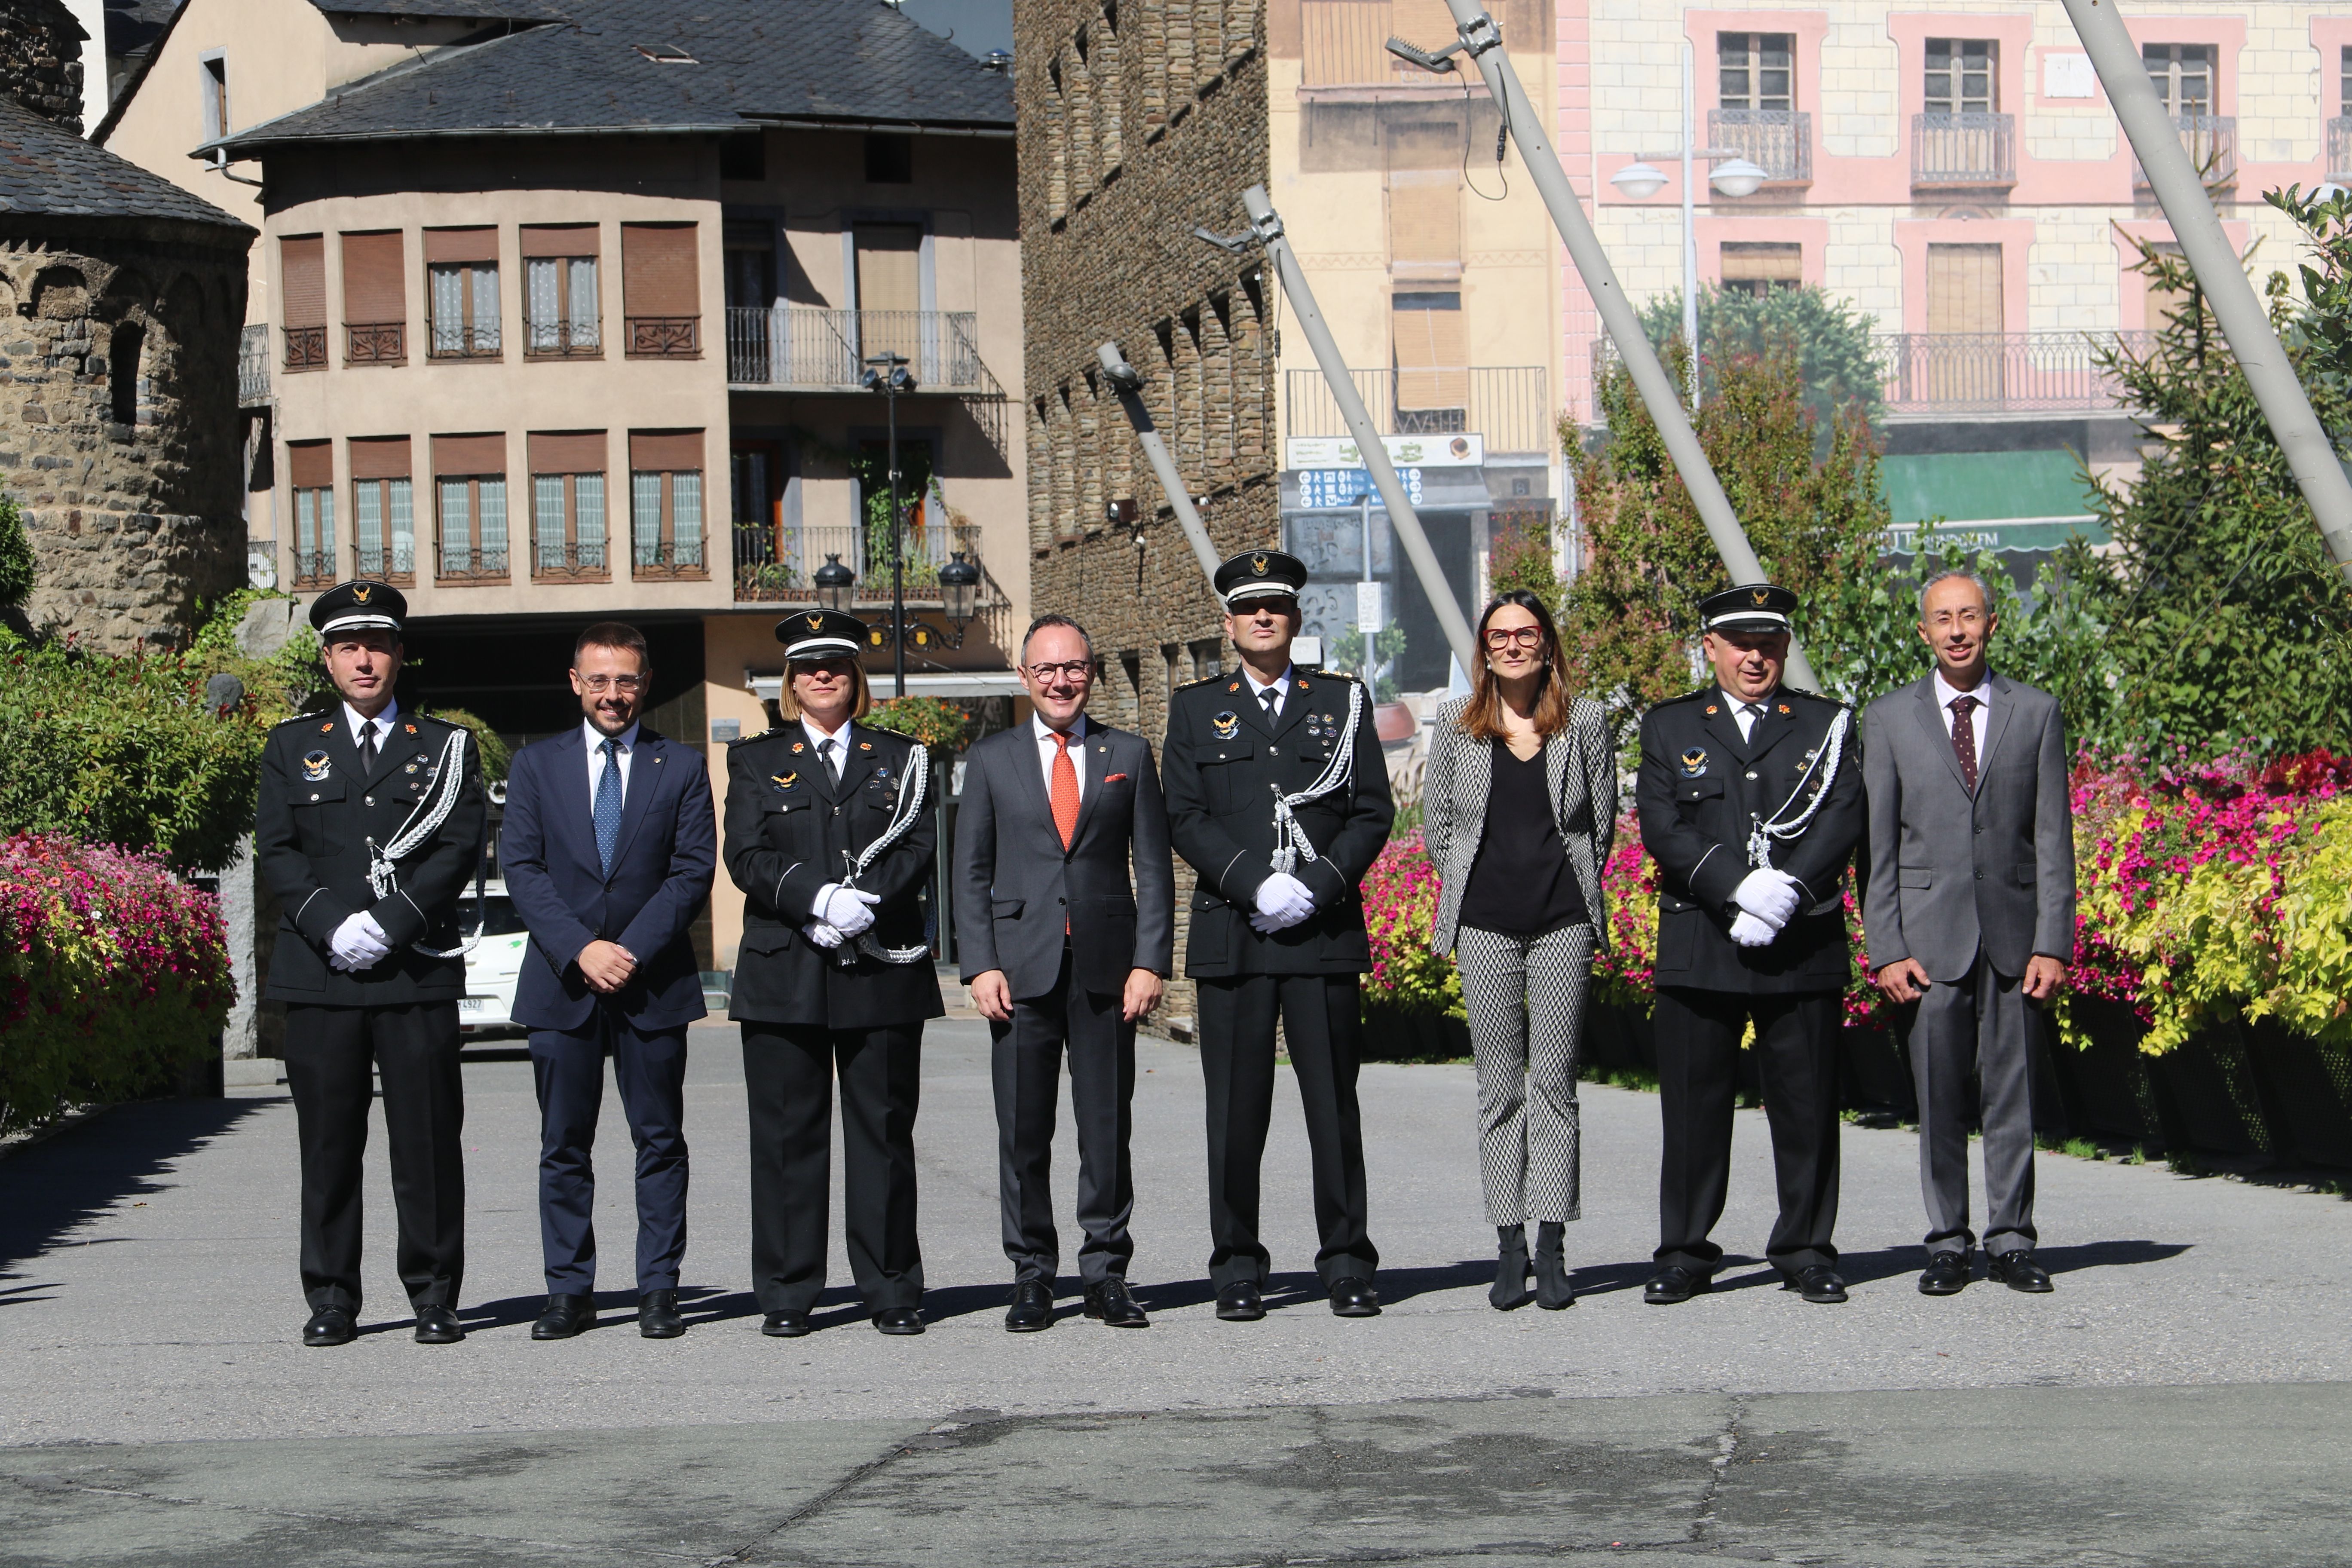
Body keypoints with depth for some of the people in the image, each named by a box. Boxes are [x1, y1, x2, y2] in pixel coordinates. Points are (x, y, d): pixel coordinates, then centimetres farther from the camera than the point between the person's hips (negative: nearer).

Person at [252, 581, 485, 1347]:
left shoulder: (446, 748, 11)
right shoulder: (292, 748, 14)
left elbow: (460, 850, 1)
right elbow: (276, 850, 5)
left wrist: (391, 925, -11)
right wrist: (333, 925, -11)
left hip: (418, 972, -1)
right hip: (319, 971, 1)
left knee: (428, 1140, -1)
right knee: (328, 1141, 2)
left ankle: (434, 1296, 6)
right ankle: (331, 1299, 8)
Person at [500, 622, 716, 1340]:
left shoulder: (683, 767, 6)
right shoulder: (536, 765, 8)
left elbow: (694, 872, -1)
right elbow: (521, 868, 0)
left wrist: (633, 951, -12)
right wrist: (579, 949, -12)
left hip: (653, 983, -1)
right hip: (561, 983, 1)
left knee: (660, 1142, 2)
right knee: (563, 1147, 3)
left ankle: (659, 1291, 7)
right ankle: (570, 1293, 8)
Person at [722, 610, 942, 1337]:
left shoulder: (899, 759, 14)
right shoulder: (756, 760, 12)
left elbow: (919, 847, 2)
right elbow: (746, 856, -1)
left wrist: (865, 902, -15)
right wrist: (818, 900, -16)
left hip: (882, 972, 0)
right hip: (785, 976, 0)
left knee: (884, 1132, 2)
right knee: (787, 1134, 0)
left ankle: (892, 1291, 8)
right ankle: (787, 1295, 6)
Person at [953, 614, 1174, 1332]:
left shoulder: (1129, 755, 10)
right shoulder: (991, 760, 10)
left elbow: (1153, 866, 7)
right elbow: (971, 871, 7)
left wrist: (1150, 961, -3)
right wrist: (981, 965, -4)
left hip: (1106, 968, 0)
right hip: (1022, 965, 0)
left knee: (1107, 1127, 2)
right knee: (1023, 1131, 1)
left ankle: (1106, 1273, 10)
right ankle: (1032, 1277, 9)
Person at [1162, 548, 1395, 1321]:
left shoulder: (1342, 701, 11)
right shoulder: (1196, 708, 10)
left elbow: (1373, 813, 6)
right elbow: (1184, 818, 2)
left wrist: (1320, 886, -9)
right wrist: (1254, 884, -12)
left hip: (1325, 933, 0)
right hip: (1232, 933, 0)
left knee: (1334, 1104, 1)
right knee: (1236, 1109, 1)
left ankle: (1347, 1265, 8)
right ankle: (1237, 1269, 8)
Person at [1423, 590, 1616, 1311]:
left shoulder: (1584, 721, 3)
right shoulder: (1456, 723, 5)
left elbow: (1602, 820, 9)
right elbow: (1437, 824, 11)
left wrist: (1574, 893, 7)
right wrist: (1470, 891, 7)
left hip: (1563, 925, -1)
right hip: (1485, 927, 1)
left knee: (1554, 1082, -1)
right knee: (1499, 1085, 2)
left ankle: (1552, 1250, 0)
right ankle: (1509, 1248, 5)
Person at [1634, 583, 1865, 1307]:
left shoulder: (1827, 724, 11)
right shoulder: (1670, 728, 10)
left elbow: (1843, 819, -1)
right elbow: (1662, 828, -2)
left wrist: (1788, 888, -17)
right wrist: (1741, 890, -14)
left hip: (1804, 944, 0)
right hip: (1700, 944, 0)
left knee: (1806, 1106, 3)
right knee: (1693, 1105, 1)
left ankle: (1806, 1252, 13)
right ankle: (1684, 1254, 9)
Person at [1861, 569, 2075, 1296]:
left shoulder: (2037, 713, 7)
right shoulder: (1888, 719, 6)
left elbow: (2054, 838, 4)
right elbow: (1877, 845, 4)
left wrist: (2053, 942, -3)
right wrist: (1886, 949, -4)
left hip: (2013, 932, 0)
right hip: (1929, 933, 0)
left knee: (2013, 1092, 3)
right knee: (1938, 1097, 2)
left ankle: (2010, 1241, 11)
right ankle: (1948, 1243, 10)